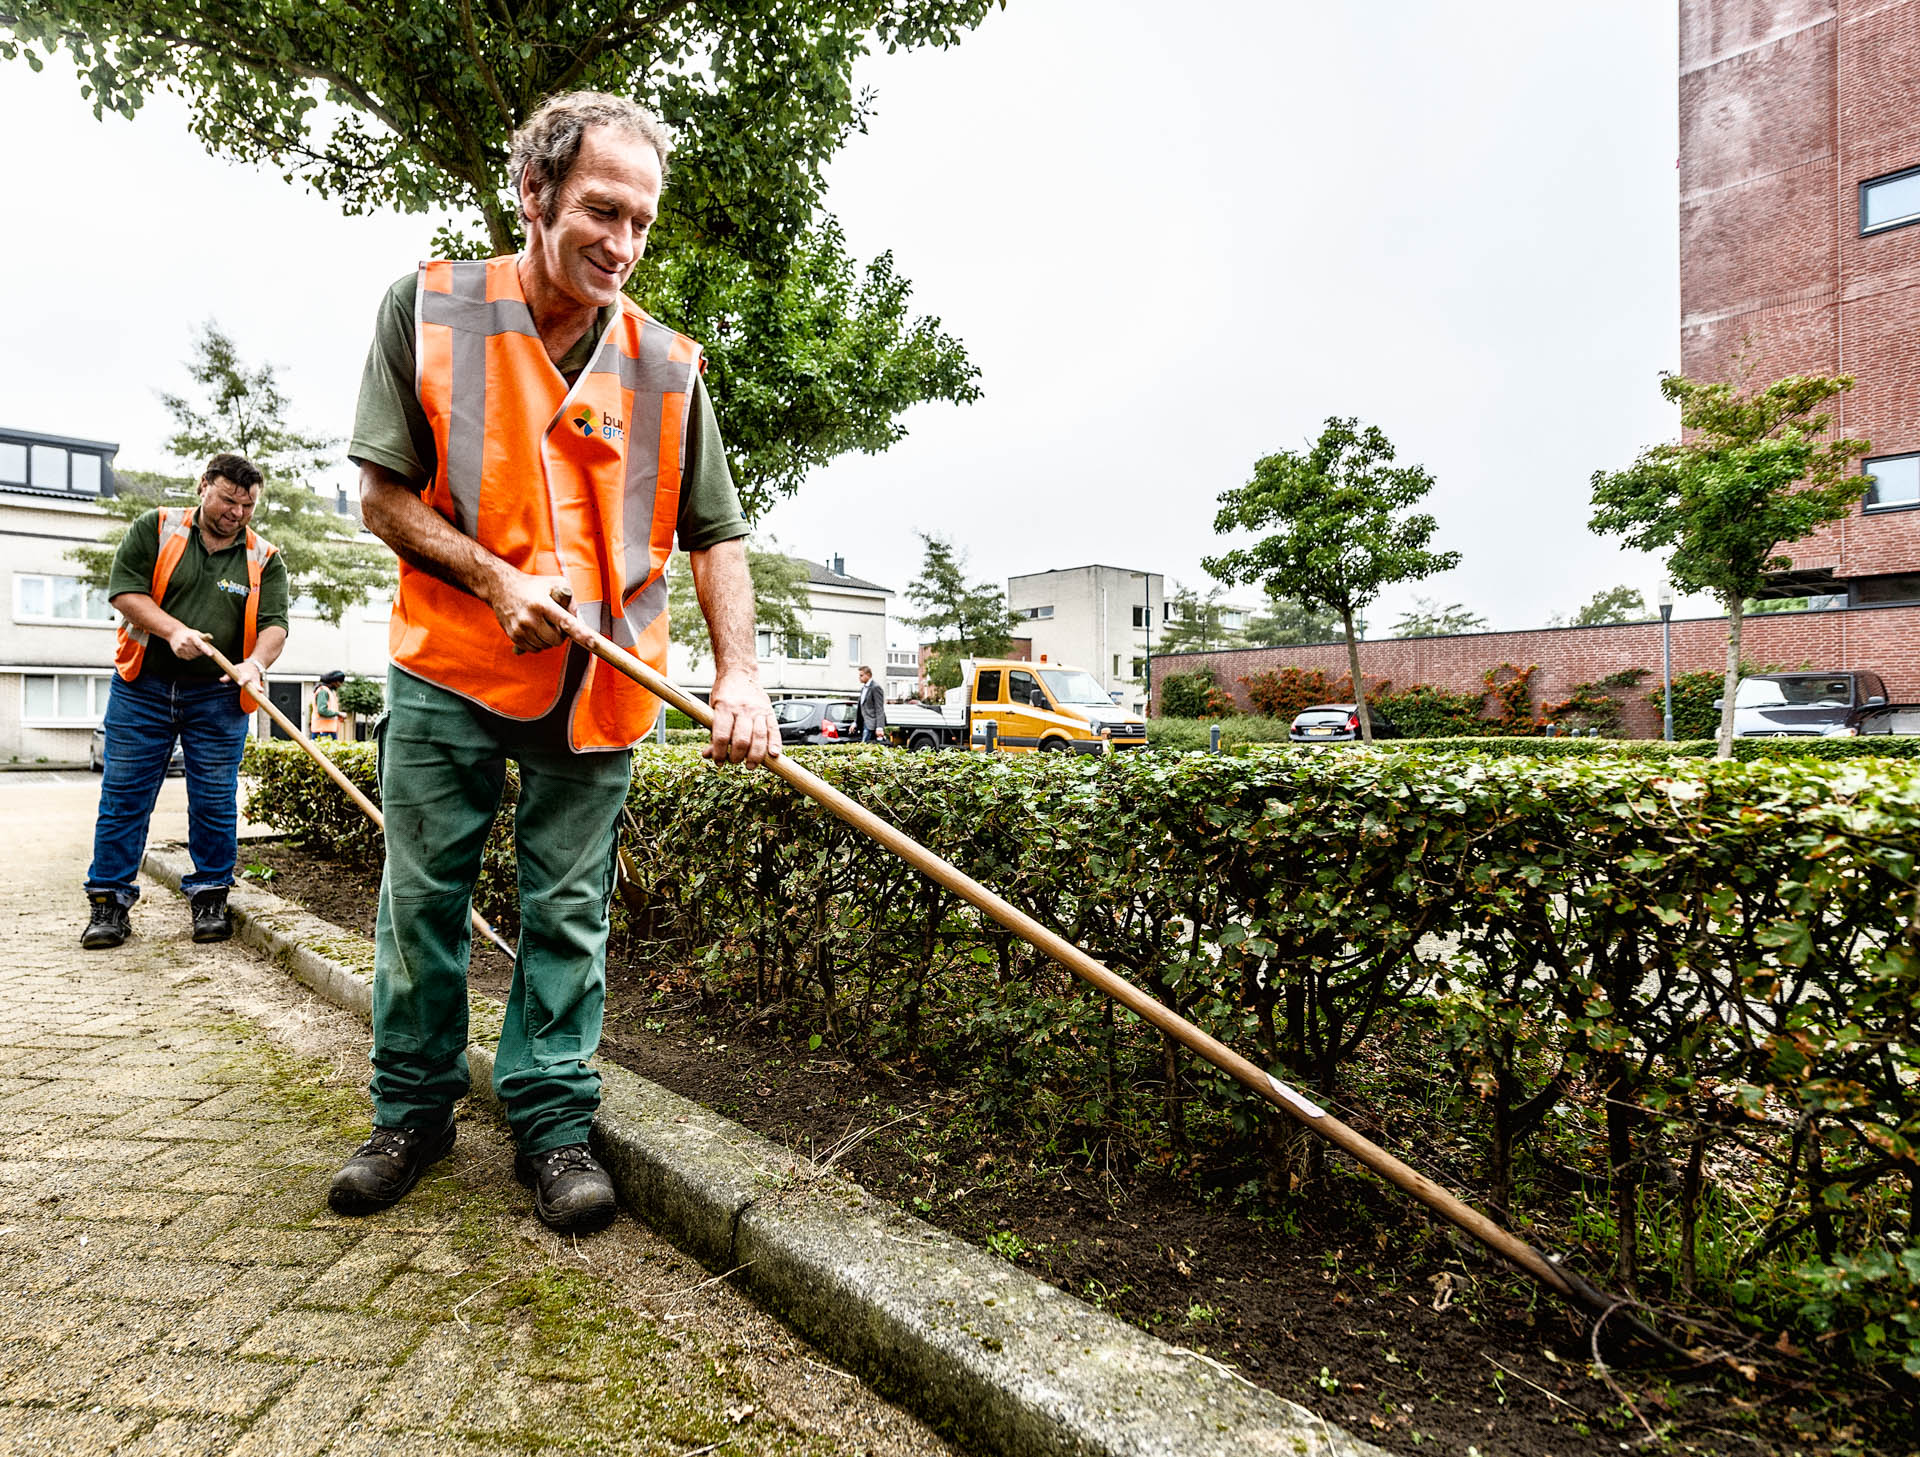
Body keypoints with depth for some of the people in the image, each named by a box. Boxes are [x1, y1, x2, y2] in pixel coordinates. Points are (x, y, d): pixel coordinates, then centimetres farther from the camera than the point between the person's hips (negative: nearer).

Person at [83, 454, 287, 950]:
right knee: (124, 796, 4)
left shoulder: (264, 559, 4)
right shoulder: (155, 529, 3)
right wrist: (173, 629, -19)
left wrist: (255, 663, -23)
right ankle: (109, 900, 13)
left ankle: (210, 897, 14)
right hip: (142, 689, 0)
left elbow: (274, 624, -4)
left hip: (217, 697, 0)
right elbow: (124, 591, -4)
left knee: (215, 801, 3)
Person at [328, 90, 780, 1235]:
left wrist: (739, 673, -13)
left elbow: (716, 535, 1)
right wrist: (496, 580, -15)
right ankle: (415, 1110, 28)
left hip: (596, 683, 1)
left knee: (569, 911, 5)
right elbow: (385, 494, 1)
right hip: (449, 668, 0)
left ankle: (553, 1121, 19)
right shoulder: (429, 310, 1)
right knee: (422, 897, 9)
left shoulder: (667, 364, 3)